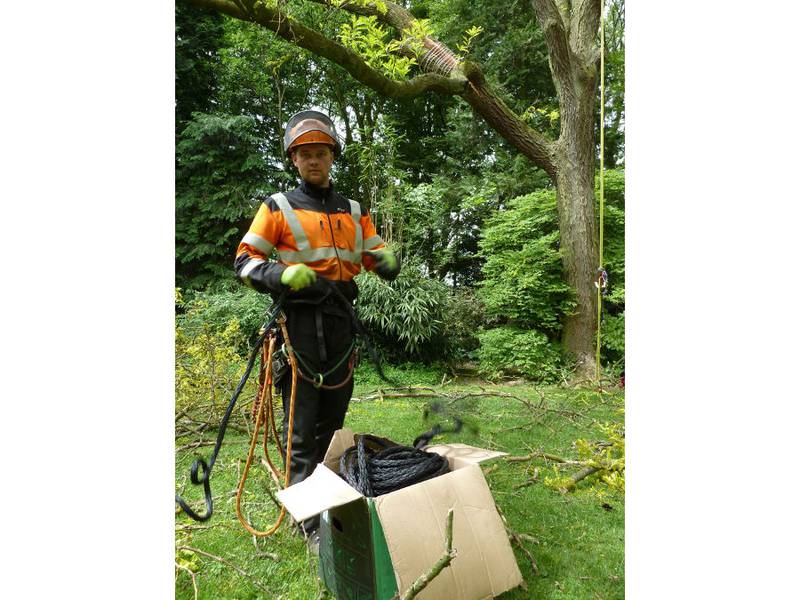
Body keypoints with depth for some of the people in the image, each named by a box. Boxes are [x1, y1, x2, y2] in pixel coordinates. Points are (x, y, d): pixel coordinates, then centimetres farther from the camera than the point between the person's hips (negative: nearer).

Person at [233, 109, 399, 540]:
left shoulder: (353, 211, 16)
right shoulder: (278, 207, 3)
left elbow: (379, 258, 17)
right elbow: (244, 261, 0)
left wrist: (386, 259, -8)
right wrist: (282, 274, -20)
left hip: (340, 321, 5)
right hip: (299, 320, -4)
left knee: (334, 416, 15)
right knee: (302, 423, -3)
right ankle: (309, 518, 7)